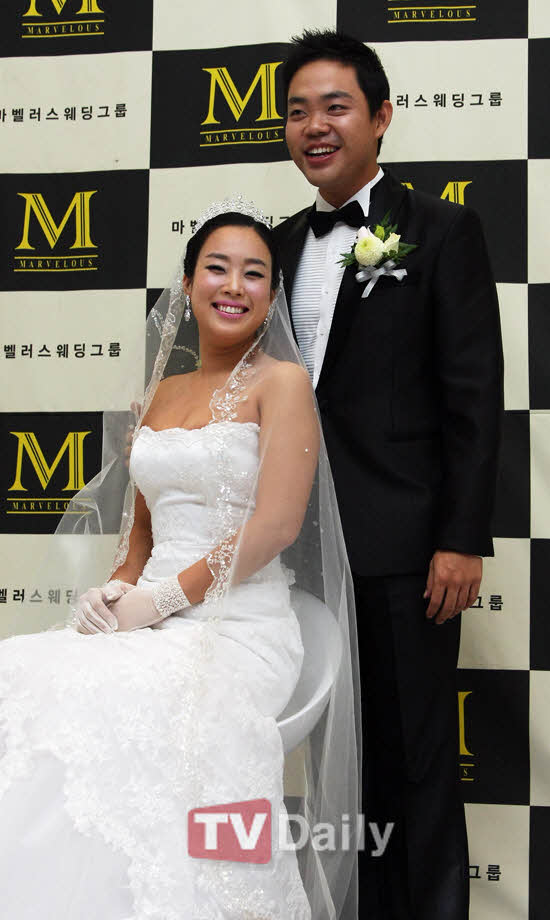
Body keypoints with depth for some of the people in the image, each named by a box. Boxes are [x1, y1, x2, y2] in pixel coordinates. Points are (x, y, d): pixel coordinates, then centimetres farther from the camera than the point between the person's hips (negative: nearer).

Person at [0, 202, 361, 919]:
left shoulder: (282, 381, 1)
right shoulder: (163, 390, 20)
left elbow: (276, 524, -9)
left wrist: (161, 599, -12)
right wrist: (116, 589, 0)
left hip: (239, 627, -5)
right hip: (149, 622, 6)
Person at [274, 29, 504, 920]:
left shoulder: (442, 229, -2)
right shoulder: (284, 243, 13)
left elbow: (474, 396, -8)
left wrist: (463, 540, -14)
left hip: (403, 546, -5)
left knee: (419, 764, 4)